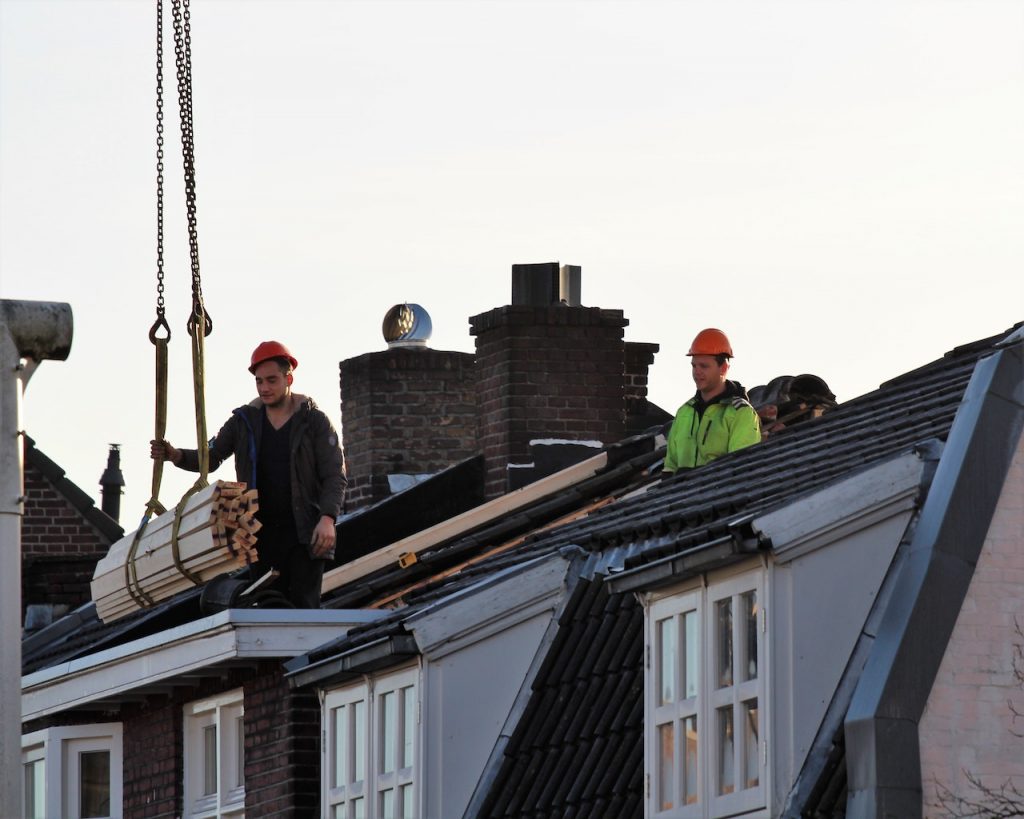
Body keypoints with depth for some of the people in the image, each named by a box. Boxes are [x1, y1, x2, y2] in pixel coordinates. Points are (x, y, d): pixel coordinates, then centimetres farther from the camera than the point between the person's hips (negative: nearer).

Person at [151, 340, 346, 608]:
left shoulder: (315, 422, 1)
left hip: (305, 534, -3)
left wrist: (327, 518, -18)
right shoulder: (244, 421, 10)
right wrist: (176, 456, -12)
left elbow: (335, 476, -3)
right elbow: (210, 458, 9)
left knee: (303, 605, -10)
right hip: (262, 533, 3)